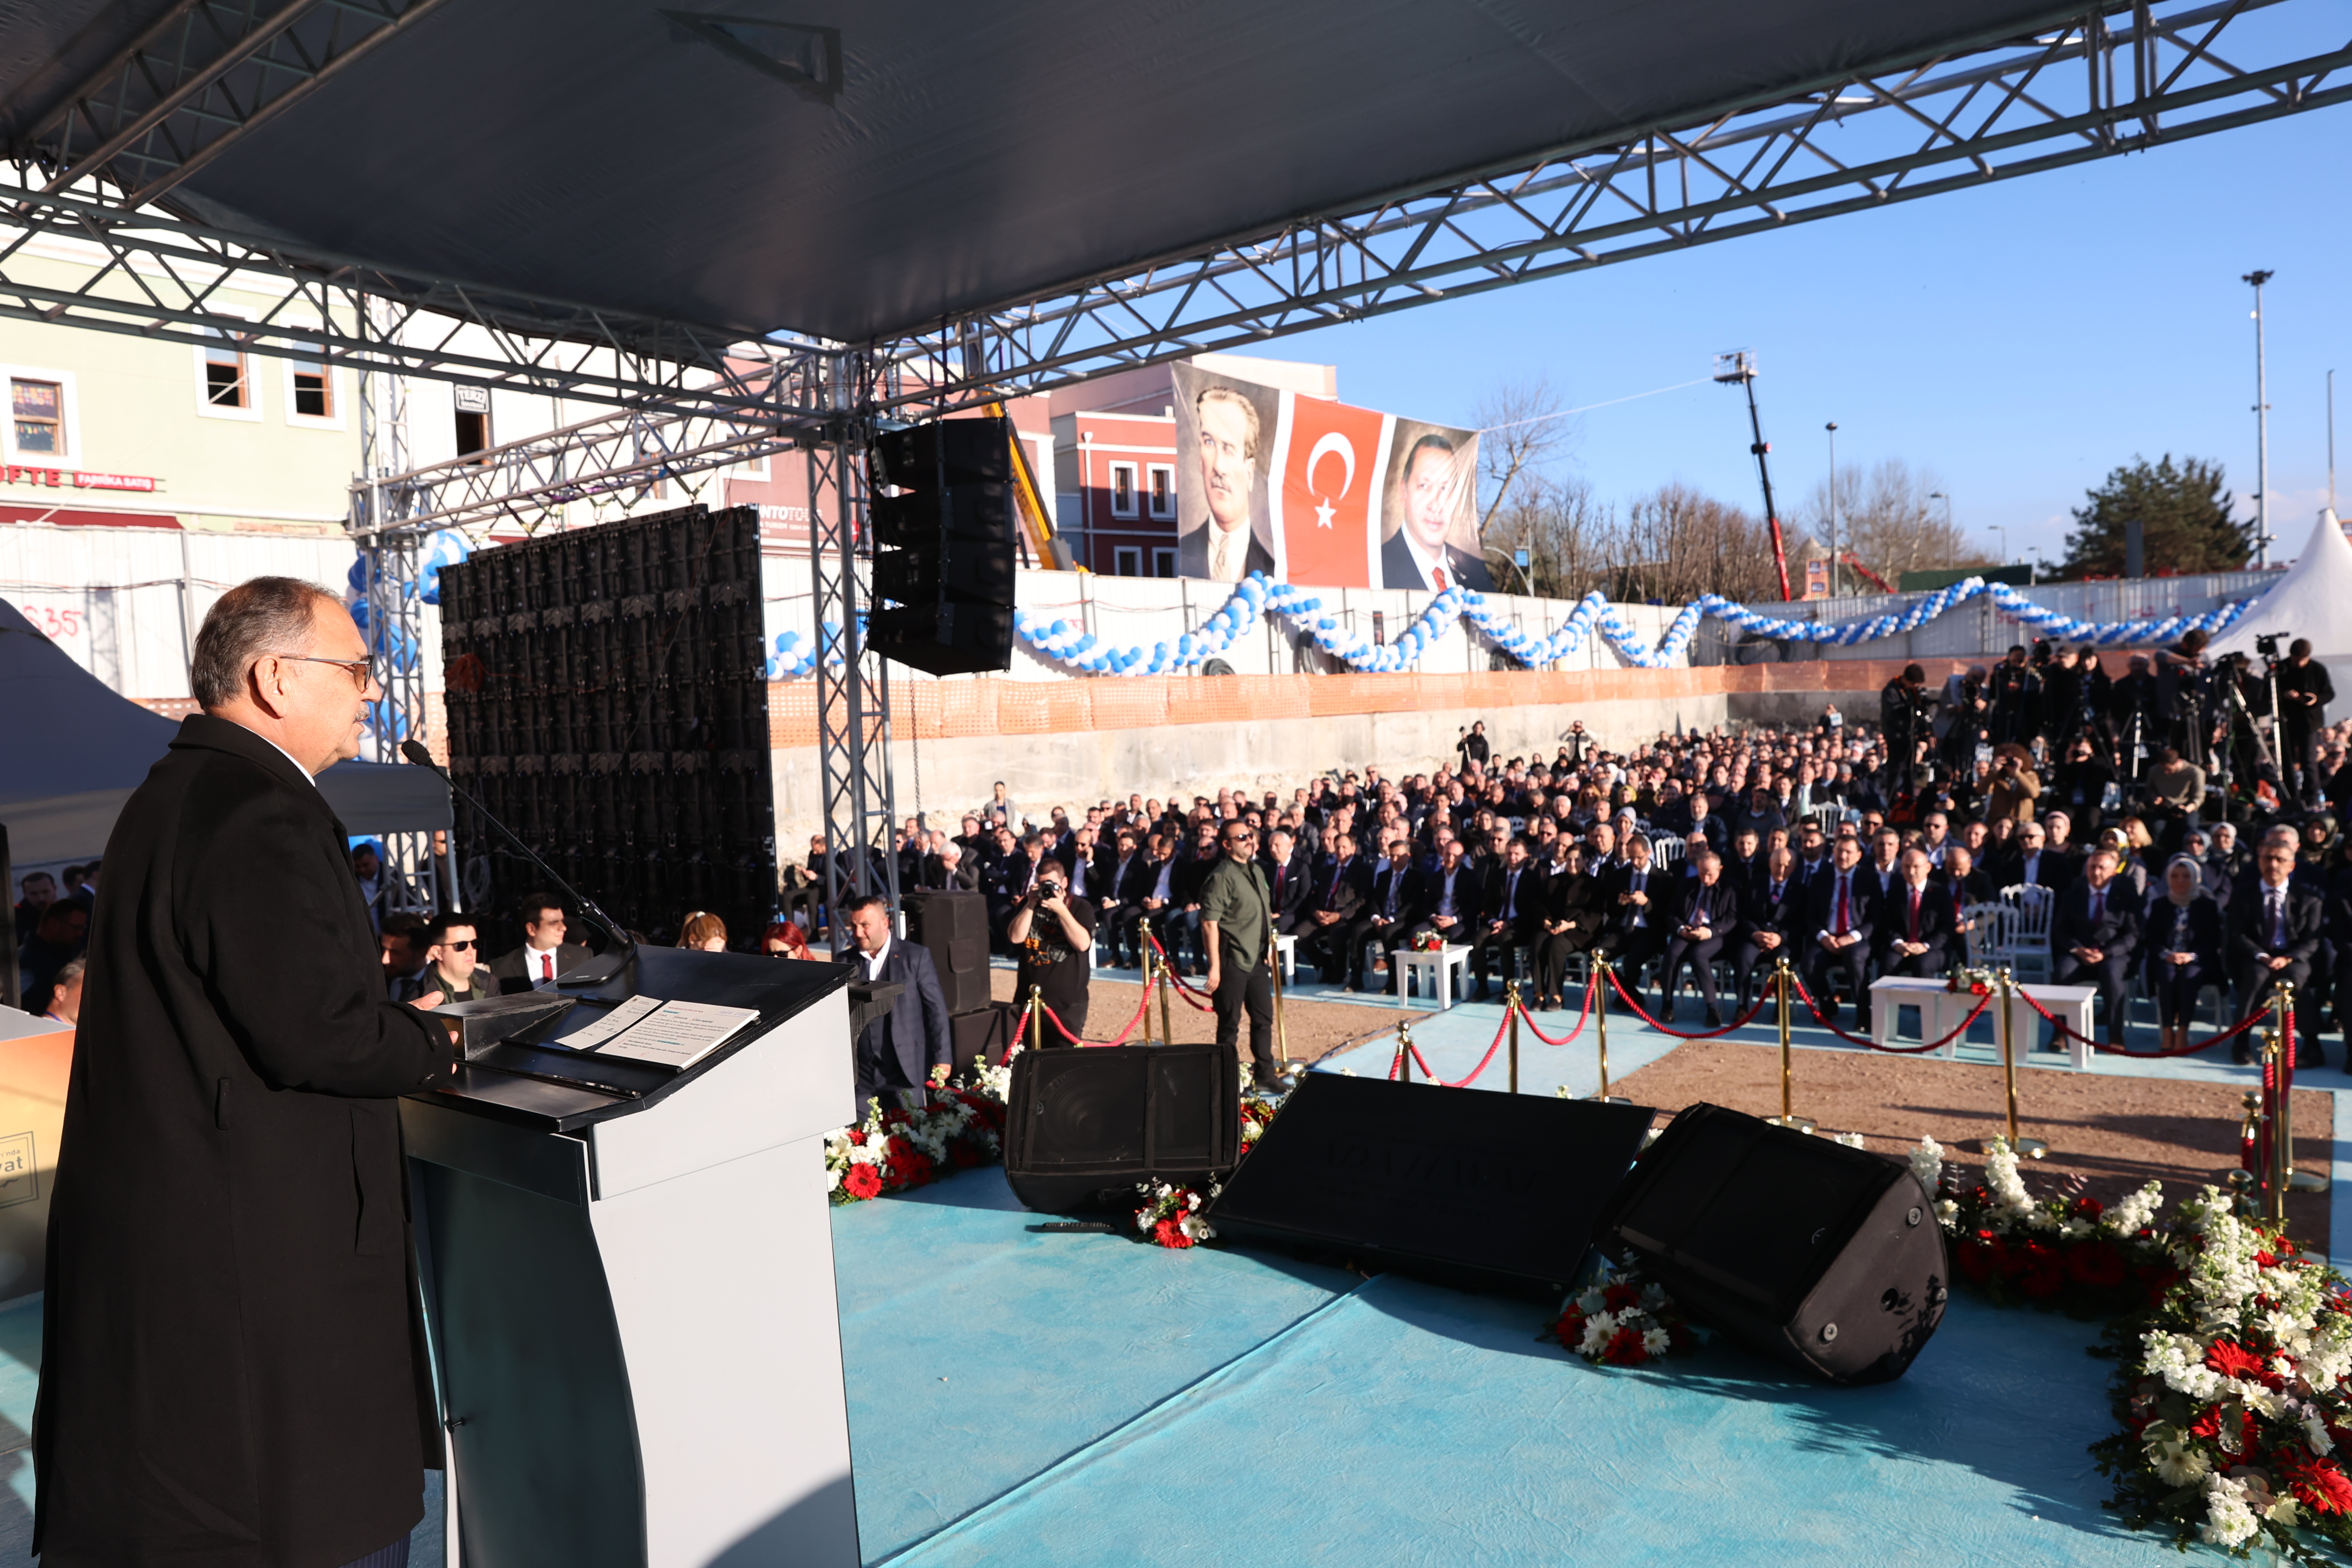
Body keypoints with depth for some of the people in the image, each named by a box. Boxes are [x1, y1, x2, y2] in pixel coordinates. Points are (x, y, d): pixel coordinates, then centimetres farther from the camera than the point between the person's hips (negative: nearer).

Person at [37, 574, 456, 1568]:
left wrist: (393, 1022, 13)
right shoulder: (260, 818, -21)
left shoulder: (172, 795, 13)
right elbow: (317, 1035, -25)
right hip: (264, 1253, -11)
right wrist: (437, 1047, -7)